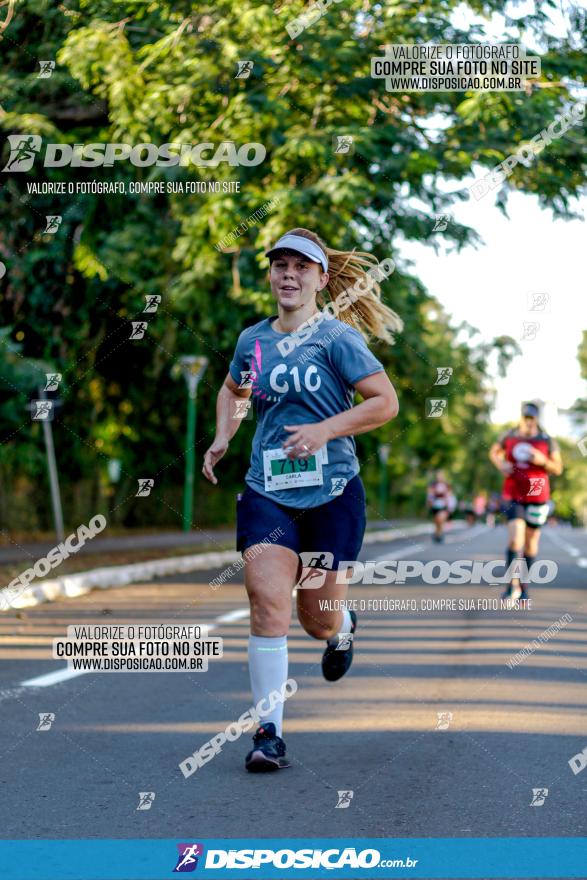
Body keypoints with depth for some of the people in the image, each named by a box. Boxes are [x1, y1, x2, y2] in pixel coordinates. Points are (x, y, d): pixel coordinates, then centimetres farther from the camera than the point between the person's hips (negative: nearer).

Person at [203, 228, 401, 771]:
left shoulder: (336, 337, -7)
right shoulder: (252, 341, 8)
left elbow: (386, 402, -9)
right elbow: (233, 390, 29)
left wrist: (324, 430, -19)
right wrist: (222, 439, 11)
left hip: (332, 493, -3)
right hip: (267, 492, 3)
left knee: (318, 620, 7)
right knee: (268, 603, -15)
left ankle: (343, 630, 47)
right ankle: (269, 733, -9)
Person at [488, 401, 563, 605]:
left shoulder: (547, 441, -3)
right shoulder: (509, 437, 1)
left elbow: (558, 469, 3)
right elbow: (494, 452, 19)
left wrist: (543, 461, -17)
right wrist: (501, 464, -2)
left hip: (537, 496, 0)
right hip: (513, 496, 0)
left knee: (531, 543, 8)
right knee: (515, 539, -16)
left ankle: (524, 587, 22)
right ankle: (513, 586, -9)